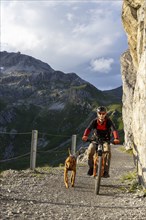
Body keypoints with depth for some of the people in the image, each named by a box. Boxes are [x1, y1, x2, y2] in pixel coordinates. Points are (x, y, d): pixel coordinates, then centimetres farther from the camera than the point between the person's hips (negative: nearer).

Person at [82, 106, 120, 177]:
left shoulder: (108, 121, -15)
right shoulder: (94, 121, -12)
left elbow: (114, 130, -29)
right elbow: (88, 128, -28)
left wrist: (116, 138, -49)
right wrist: (85, 136, -49)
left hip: (105, 140, -1)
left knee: (108, 152, -28)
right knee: (90, 150, -27)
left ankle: (106, 171, -19)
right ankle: (91, 167, -5)